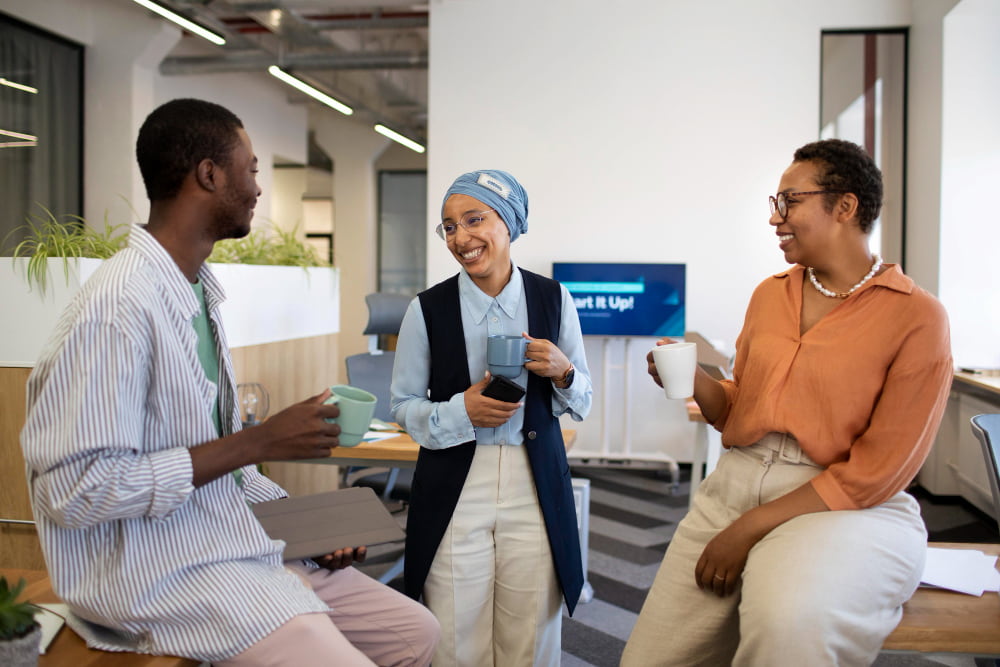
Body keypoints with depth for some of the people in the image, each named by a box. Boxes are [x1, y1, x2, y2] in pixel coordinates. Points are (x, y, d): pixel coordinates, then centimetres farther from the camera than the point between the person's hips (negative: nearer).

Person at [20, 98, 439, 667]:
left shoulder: (202, 292, 8)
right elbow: (75, 489, -24)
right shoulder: (120, 305, -21)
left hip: (236, 547, 9)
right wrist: (259, 442, -23)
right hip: (161, 575, -8)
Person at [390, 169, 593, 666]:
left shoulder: (553, 299, 2)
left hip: (536, 487, 1)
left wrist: (562, 373, -11)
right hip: (453, 491, -1)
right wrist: (460, 412, -14)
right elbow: (403, 405, 4)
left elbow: (580, 403, 11)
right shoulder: (427, 309, -3)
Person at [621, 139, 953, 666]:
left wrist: (752, 526, -14)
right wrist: (694, 380, -4)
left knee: (784, 623, -38)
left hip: (850, 510, -5)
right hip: (733, 485, 6)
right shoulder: (769, 294, 12)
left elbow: (877, 472, -11)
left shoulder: (916, 316, -6)